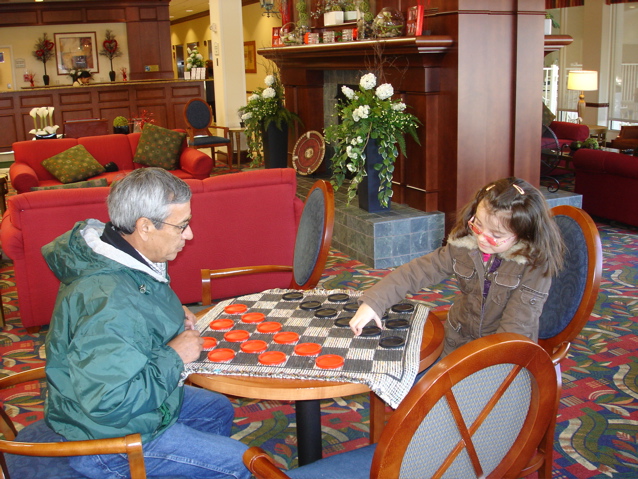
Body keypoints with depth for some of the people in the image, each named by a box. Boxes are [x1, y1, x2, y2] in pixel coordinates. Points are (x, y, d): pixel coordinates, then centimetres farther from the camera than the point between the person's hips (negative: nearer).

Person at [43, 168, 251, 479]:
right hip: (106, 441, -10)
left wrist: (172, 317, -1)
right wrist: (174, 357, -26)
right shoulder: (107, 301, -36)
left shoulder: (119, 262, -4)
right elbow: (108, 403, -37)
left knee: (219, 409, 25)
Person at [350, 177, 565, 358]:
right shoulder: (463, 246, -9)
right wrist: (373, 302, -20)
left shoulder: (535, 267, -20)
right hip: (458, 339, 4)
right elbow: (416, 272, -9)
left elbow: (515, 329, -22)